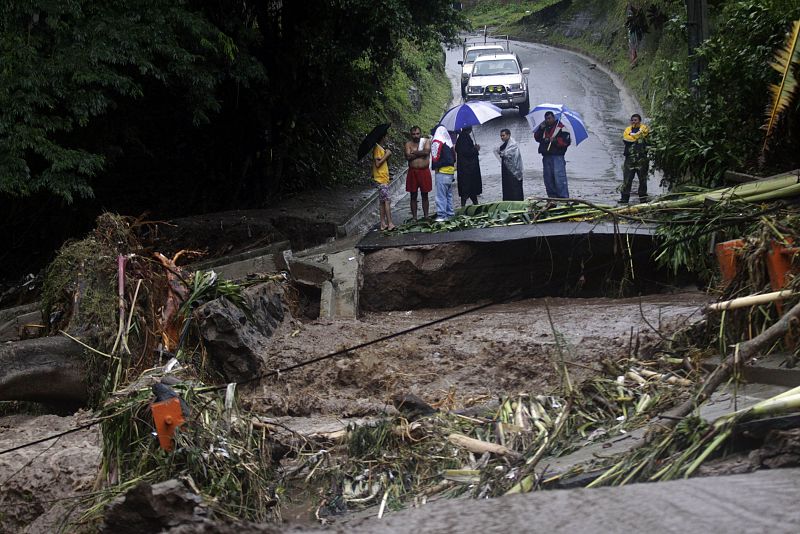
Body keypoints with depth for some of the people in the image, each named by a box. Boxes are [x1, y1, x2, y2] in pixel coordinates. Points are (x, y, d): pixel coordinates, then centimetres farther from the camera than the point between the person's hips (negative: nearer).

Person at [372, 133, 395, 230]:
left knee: (383, 202, 8)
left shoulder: (381, 148, 17)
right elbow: (377, 164, -19)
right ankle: (390, 223, -17)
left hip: (384, 178, 10)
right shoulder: (377, 149, -12)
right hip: (381, 179, -10)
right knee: (387, 201, -14)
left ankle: (383, 223, 9)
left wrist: (387, 155, 7)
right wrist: (386, 155, -15)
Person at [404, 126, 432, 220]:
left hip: (424, 171, 0)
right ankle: (414, 217, 8)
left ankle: (426, 216, 14)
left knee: (425, 195, 7)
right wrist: (420, 153, -10)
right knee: (413, 196, 3)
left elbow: (426, 152, -15)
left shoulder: (426, 141, 4)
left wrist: (414, 153, -8)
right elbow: (408, 157, -12)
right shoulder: (409, 144, 4)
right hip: (412, 172, 0)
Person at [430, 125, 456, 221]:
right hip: (451, 171, 8)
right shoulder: (449, 142, 15)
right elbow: (454, 158, 17)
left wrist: (436, 166, -3)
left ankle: (441, 215, -12)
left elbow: (435, 158, -14)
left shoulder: (437, 142, -9)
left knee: (441, 195, -8)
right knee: (449, 194, 16)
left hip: (442, 171, -8)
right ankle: (450, 213, 20)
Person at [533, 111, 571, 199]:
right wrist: (540, 129, 0)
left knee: (559, 178, -13)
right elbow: (537, 138, 13)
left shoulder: (561, 127, 0)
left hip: (557, 156, -7)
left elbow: (566, 141, -7)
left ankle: (564, 197, -14)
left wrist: (555, 140, -18)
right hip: (546, 157, 7)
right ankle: (552, 196, 14)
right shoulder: (544, 128, 19)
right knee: (548, 178, 7)